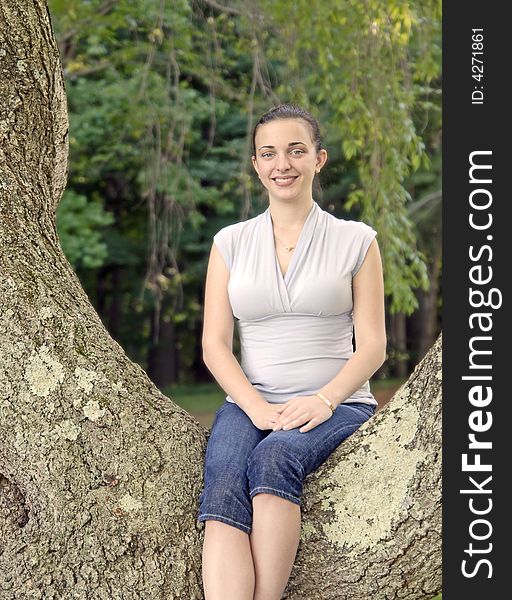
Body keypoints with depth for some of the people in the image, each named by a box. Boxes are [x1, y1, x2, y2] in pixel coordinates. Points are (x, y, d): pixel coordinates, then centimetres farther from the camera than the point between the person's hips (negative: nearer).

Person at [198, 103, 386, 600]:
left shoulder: (355, 241, 8)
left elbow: (372, 345, 3)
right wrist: (257, 408, -11)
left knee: (275, 457, -35)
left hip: (338, 405, -1)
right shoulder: (230, 243, 13)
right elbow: (214, 344, 7)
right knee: (223, 492, -30)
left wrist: (323, 401, -15)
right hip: (249, 403, 2)